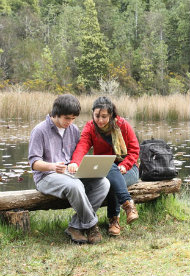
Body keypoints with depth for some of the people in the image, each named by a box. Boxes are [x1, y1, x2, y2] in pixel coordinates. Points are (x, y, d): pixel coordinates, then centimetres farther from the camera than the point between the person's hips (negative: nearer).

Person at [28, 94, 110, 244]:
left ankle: (75, 226, -18)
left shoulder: (74, 129, 14)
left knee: (103, 183, -19)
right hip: (47, 177, -6)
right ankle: (91, 225, -16)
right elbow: (34, 162, -10)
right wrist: (52, 166, -30)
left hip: (72, 174, 6)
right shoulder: (40, 130, -5)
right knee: (75, 186, -38)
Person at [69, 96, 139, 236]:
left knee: (113, 181, -35)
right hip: (104, 170, 1)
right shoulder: (90, 127, -1)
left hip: (127, 169, -1)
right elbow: (82, 146, -19)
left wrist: (124, 165, -20)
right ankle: (128, 203, -44)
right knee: (111, 171, -37)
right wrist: (75, 162, -41)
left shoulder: (123, 125, -3)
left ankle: (114, 219, -25)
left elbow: (134, 149, -1)